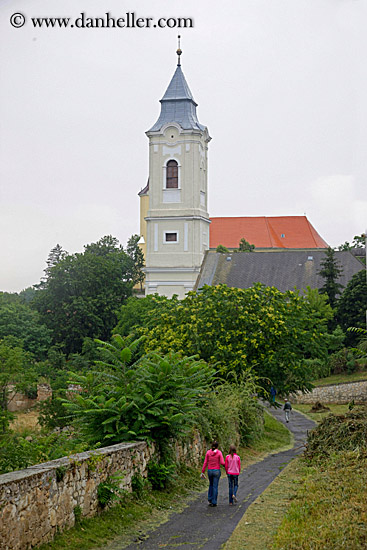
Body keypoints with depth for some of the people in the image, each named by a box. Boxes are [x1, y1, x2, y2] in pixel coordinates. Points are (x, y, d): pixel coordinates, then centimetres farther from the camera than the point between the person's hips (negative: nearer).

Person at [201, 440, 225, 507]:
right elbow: (222, 463, -13)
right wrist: (224, 465, 12)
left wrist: (202, 472, 2)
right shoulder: (219, 452, -9)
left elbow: (205, 463, -2)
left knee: (211, 484, 24)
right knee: (215, 486, 4)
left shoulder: (208, 452, -2)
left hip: (210, 471, 3)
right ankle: (214, 502, 4)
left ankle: (210, 500, 16)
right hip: (217, 471, -3)